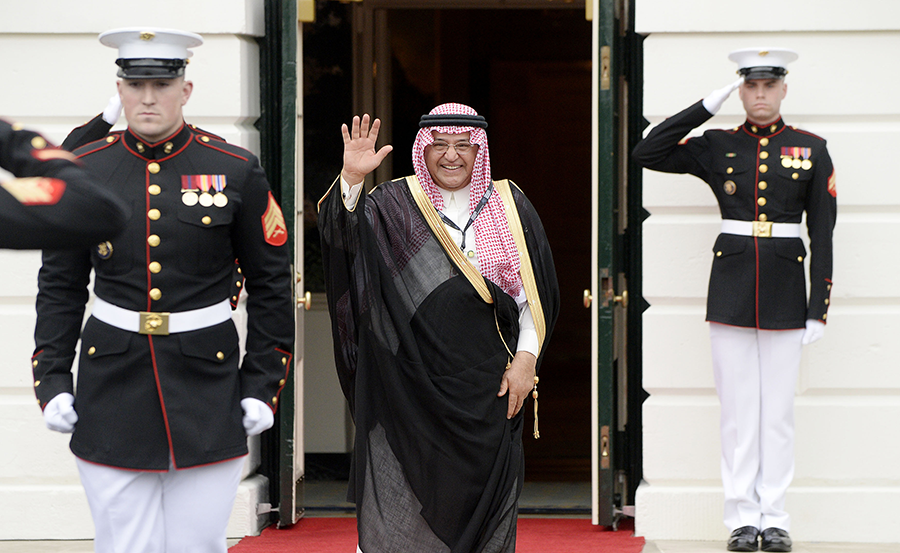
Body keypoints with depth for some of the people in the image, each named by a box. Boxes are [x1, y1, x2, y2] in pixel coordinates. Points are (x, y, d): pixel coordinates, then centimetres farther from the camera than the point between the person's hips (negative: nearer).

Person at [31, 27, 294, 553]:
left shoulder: (237, 172, -1)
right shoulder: (83, 171, 2)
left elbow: (272, 286, 4)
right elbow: (60, 286, 9)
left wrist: (263, 384, 0)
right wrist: (52, 380, 2)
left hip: (207, 385, -1)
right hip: (112, 386, 1)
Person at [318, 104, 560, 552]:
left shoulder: (509, 206, 6)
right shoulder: (394, 206, 3)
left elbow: (536, 293, 7)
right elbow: (342, 232, -14)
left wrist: (526, 357, -1)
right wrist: (351, 179, -30)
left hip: (487, 388, 1)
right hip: (409, 383, -1)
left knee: (482, 502, 5)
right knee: (404, 504, 1)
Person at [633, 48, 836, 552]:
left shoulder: (812, 150, 4)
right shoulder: (716, 147, 5)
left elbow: (823, 234, 2)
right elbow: (646, 153, -4)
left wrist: (818, 309, -3)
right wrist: (706, 108, -5)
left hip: (785, 291, 0)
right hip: (731, 289, 0)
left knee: (779, 409, 4)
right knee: (739, 409, 3)